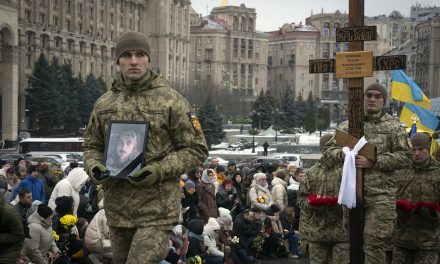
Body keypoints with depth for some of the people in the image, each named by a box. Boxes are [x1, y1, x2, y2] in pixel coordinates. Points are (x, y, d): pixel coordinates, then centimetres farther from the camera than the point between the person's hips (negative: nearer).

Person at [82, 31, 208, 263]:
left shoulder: (171, 100, -4)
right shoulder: (104, 103, 9)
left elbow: (196, 149, -4)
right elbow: (92, 146, 18)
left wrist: (159, 171, -18)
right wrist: (94, 167, -5)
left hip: (157, 207, -5)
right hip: (116, 206, 5)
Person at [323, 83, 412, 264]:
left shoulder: (393, 126, 3)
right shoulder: (348, 126, 14)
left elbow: (404, 157, -5)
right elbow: (328, 149, 16)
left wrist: (373, 162, -14)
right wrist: (341, 154, -8)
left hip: (381, 195, -4)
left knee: (374, 242, -11)